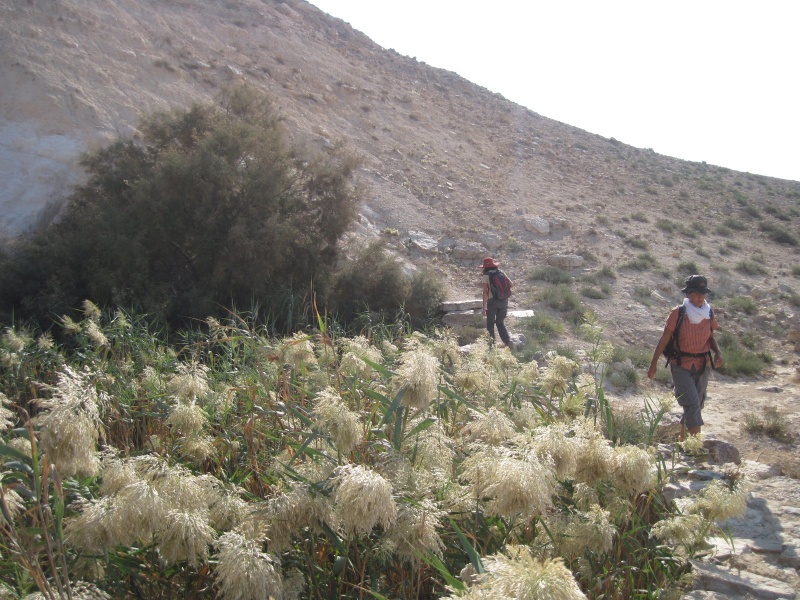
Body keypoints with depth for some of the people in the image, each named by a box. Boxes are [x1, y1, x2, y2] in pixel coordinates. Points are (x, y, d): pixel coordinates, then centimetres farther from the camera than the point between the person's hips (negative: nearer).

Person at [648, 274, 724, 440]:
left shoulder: (709, 313, 1)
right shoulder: (678, 313, -12)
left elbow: (710, 338, 14)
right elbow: (664, 339, -7)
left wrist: (718, 352, -6)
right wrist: (654, 363, -5)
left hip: (703, 366, 5)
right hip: (682, 366, -5)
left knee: (696, 405, 12)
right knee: (692, 404, -16)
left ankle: (682, 440, 29)